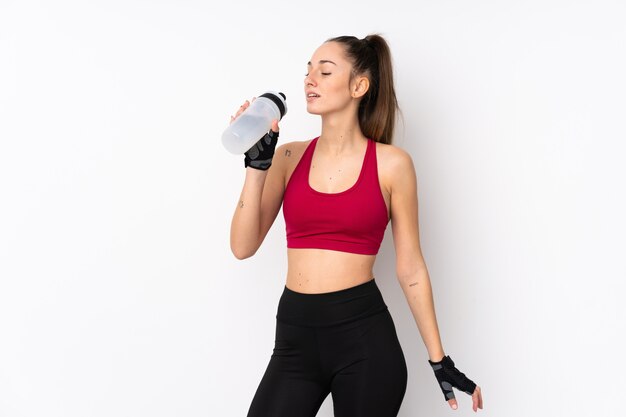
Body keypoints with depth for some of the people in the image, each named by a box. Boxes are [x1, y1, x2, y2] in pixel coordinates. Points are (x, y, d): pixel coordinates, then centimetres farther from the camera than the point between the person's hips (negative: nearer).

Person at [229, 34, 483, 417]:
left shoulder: (391, 163, -2)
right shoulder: (289, 157, 6)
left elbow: (411, 268, 2)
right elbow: (244, 246, 0)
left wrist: (439, 360, 4)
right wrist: (257, 164, -8)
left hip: (365, 336, -2)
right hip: (295, 336, 3)